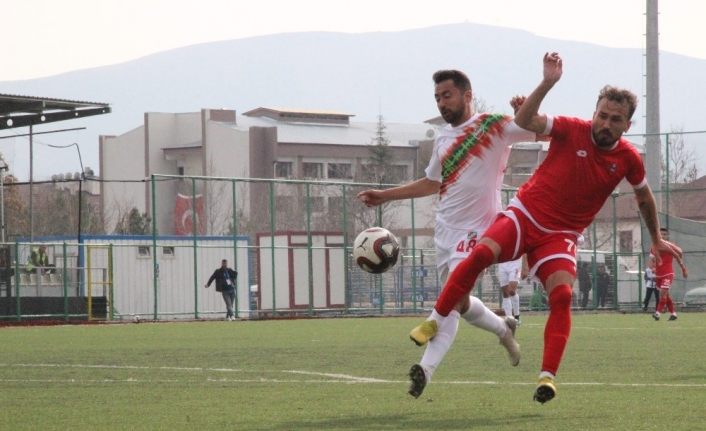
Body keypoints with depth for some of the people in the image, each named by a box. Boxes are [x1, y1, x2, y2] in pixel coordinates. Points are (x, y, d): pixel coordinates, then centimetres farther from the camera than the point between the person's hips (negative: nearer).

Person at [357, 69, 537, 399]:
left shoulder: (494, 126, -6)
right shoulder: (443, 139, 14)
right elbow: (432, 183, 28)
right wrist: (385, 196, 24)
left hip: (477, 229, -7)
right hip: (445, 227, 7)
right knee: (457, 300, 12)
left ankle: (426, 367, -18)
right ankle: (503, 328, 35)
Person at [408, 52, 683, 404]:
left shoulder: (629, 159, -2)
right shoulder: (572, 131, -9)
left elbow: (644, 197, 19)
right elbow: (524, 121, -21)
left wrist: (656, 239, 28)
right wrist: (548, 83, -33)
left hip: (561, 235, 1)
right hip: (526, 213, -1)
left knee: (561, 294, -23)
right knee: (482, 252, -26)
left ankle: (548, 376, -21)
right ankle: (434, 322, -13)